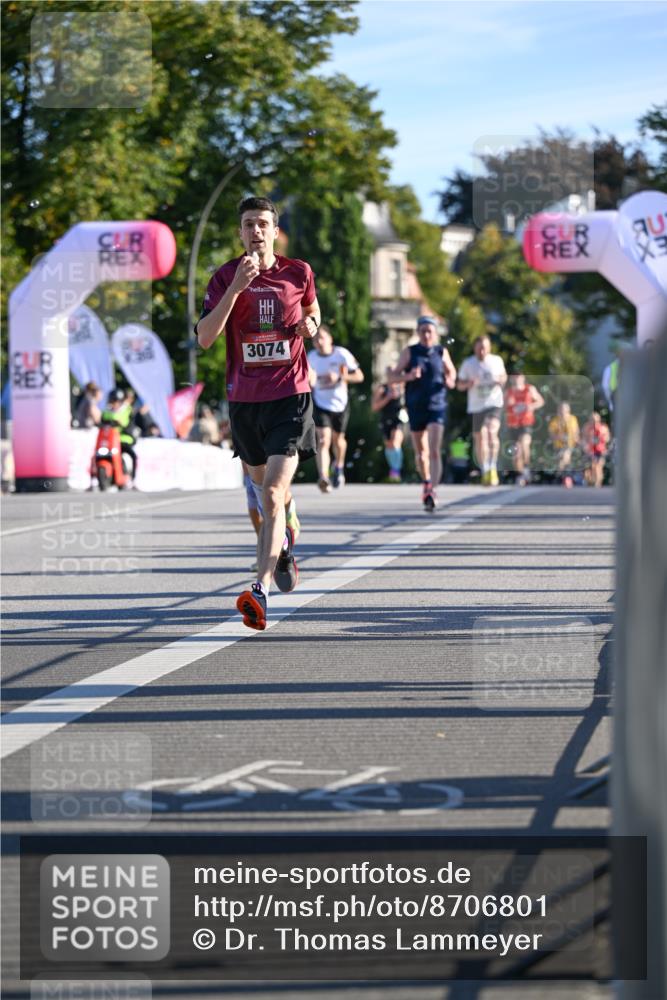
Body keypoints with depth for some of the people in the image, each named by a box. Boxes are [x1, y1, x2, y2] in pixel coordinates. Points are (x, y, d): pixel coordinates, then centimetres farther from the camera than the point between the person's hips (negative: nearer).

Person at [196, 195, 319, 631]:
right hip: (244, 399, 2)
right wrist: (237, 287, -21)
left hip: (290, 397, -2)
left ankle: (260, 591, -24)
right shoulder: (226, 277, -1)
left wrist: (310, 325, 4)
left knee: (273, 493, -17)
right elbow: (204, 337, -14)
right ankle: (285, 545, 51)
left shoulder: (299, 273, 2)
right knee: (267, 489, 19)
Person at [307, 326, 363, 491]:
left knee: (338, 439, 17)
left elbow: (359, 376, -10)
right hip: (321, 404, -1)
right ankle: (323, 478, -30)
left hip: (340, 404, 1)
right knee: (323, 440, -18)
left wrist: (339, 377, -24)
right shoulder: (311, 357, -5)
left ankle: (339, 467, 49)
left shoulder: (342, 354, -12)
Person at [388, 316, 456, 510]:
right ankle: (426, 482, 37)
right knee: (421, 452, 14)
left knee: (434, 451, -17)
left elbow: (451, 371, 19)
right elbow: (392, 376, -2)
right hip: (416, 407, 1)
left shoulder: (441, 352, 3)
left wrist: (450, 381, -4)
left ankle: (432, 490, -25)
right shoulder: (409, 352, 0)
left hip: (437, 406, -1)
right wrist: (408, 376, -21)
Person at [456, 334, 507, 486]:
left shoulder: (497, 361, 2)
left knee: (492, 432, -23)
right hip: (476, 406, 1)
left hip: (494, 403, -1)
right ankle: (484, 471, 21)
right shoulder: (468, 364, 0)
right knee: (479, 438, 6)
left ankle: (492, 468, -19)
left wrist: (502, 380, -6)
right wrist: (468, 384, -17)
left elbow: (503, 375, 18)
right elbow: (460, 384, 5)